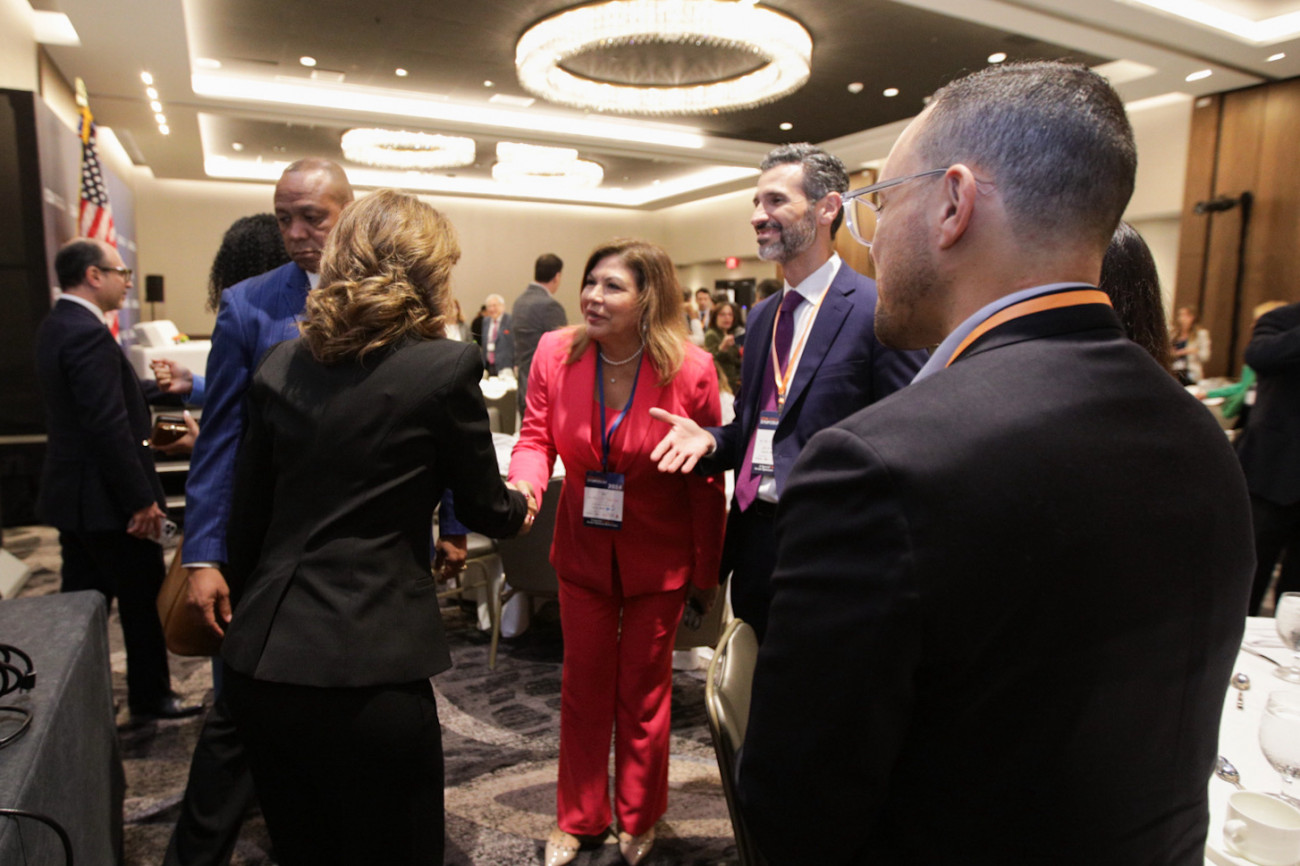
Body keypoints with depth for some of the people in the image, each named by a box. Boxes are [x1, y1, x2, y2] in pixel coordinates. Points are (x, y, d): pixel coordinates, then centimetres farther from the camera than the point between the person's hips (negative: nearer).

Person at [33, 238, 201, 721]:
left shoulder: (56, 327, 10)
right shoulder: (89, 334, -21)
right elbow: (109, 426, -25)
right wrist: (142, 499, -22)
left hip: (70, 494, 10)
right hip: (106, 499, -10)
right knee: (144, 601, 5)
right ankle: (151, 698, 20)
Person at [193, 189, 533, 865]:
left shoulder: (280, 366, 4)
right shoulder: (445, 366, -10)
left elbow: (250, 511, 13)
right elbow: (485, 508, 1)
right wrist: (519, 507, 24)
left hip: (258, 660, 6)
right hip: (365, 667, -6)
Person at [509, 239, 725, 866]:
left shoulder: (690, 370, -19)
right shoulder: (555, 353, -12)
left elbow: (706, 482, -11)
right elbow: (536, 436, -1)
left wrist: (707, 572, -5)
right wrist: (523, 484, -25)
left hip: (658, 556, -2)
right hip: (584, 549, 3)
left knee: (644, 693, 16)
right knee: (583, 688, 18)